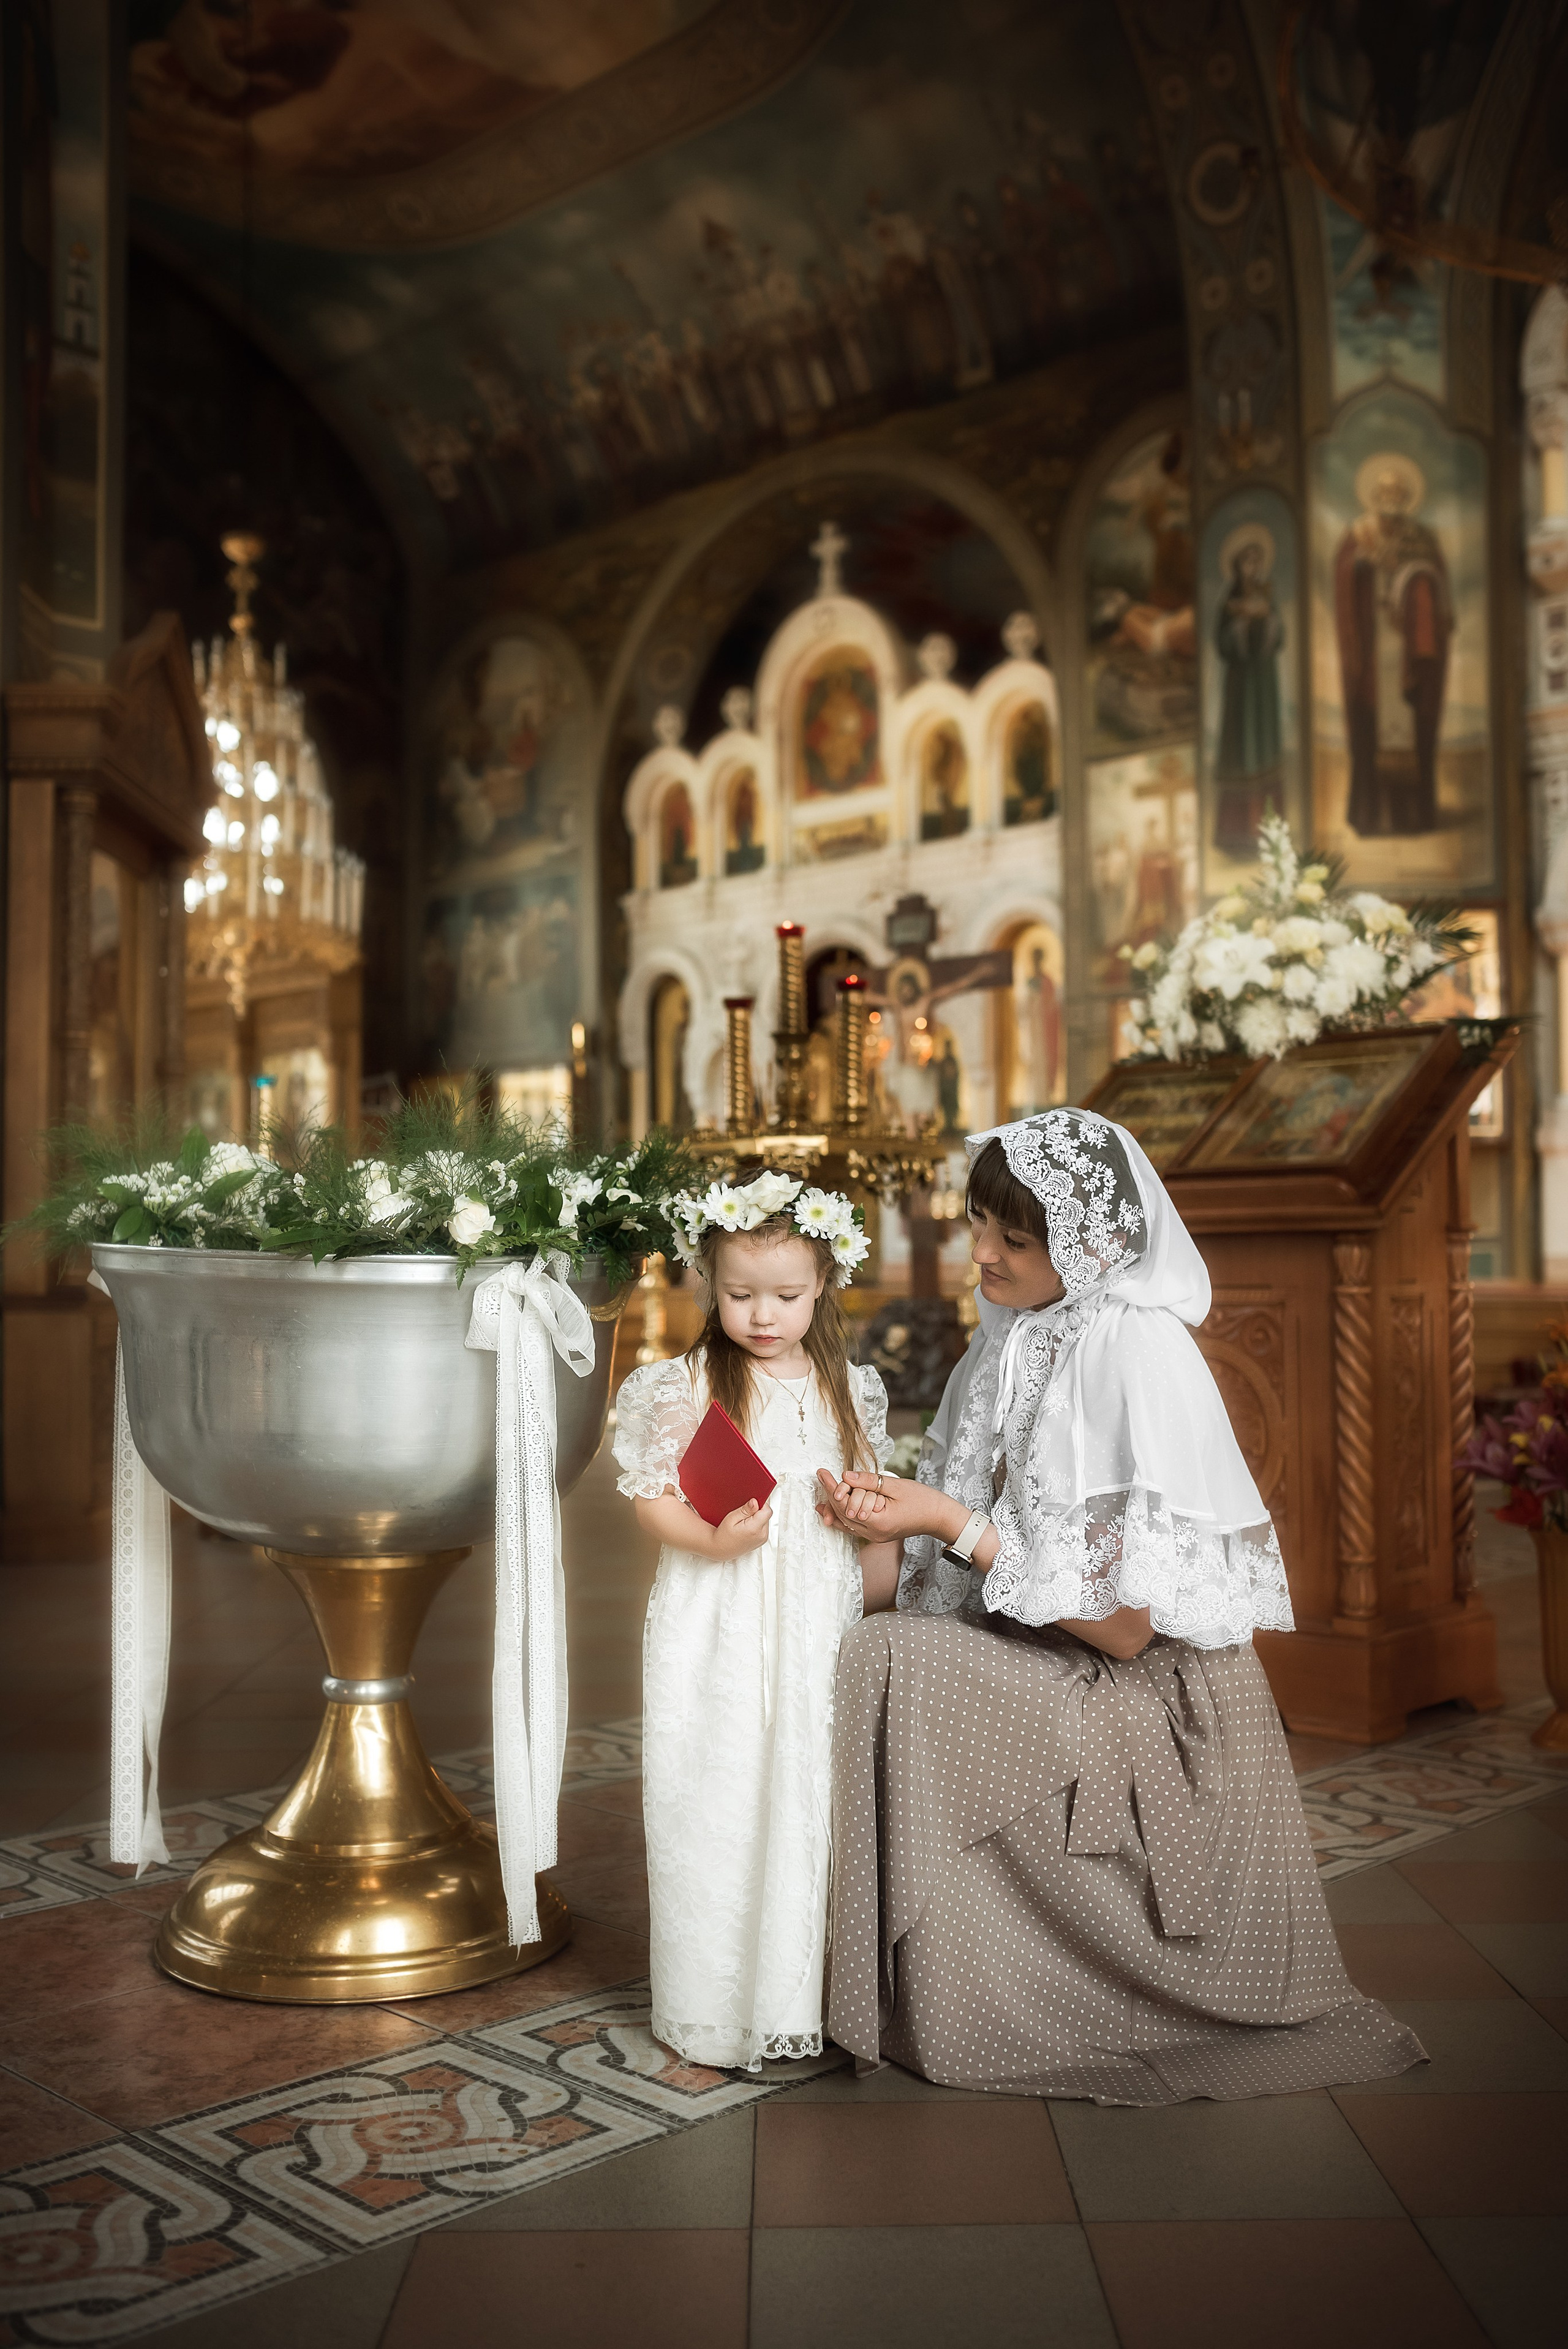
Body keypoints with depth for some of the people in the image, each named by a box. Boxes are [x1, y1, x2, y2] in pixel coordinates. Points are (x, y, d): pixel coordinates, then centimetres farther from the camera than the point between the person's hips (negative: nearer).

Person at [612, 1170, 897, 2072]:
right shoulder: (685, 1387, -5)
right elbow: (654, 1498, -5)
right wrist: (714, 1539, -22)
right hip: (720, 1632, -3)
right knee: (721, 1800, 2)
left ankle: (814, 1988, 24)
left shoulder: (852, 1389, 6)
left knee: (814, 1795, 8)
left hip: (821, 1625, 3)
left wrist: (881, 1615, 6)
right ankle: (719, 2004, 16)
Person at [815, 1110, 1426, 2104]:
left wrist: (956, 1526, -18)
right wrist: (896, 1512, -6)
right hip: (1039, 1662, 8)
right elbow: (995, 1523, 14)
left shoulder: (1140, 1357, -21)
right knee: (877, 1655, -12)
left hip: (1151, 1709, -8)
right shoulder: (1020, 1336, 4)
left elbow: (1125, 1626, -21)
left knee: (891, 1659, -22)